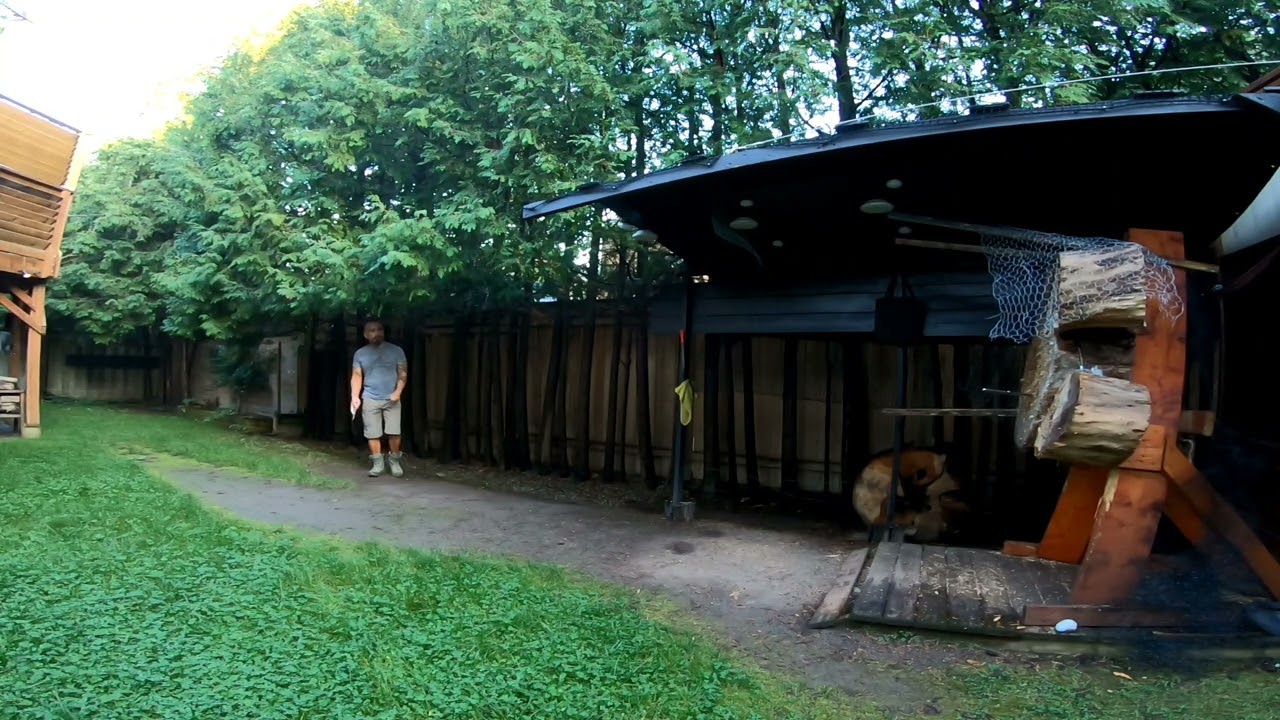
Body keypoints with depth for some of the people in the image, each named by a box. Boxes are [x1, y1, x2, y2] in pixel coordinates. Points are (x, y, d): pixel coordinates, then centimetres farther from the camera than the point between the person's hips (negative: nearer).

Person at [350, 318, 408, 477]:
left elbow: (403, 373, 1)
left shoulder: (396, 350, 0)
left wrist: (398, 391, -13)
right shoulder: (360, 354, 5)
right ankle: (378, 463, 14)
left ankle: (394, 461, 13)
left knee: (394, 432, -5)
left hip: (391, 399, -1)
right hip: (370, 400, 1)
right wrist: (355, 396, -7)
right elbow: (357, 376, 5)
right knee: (372, 434, 2)